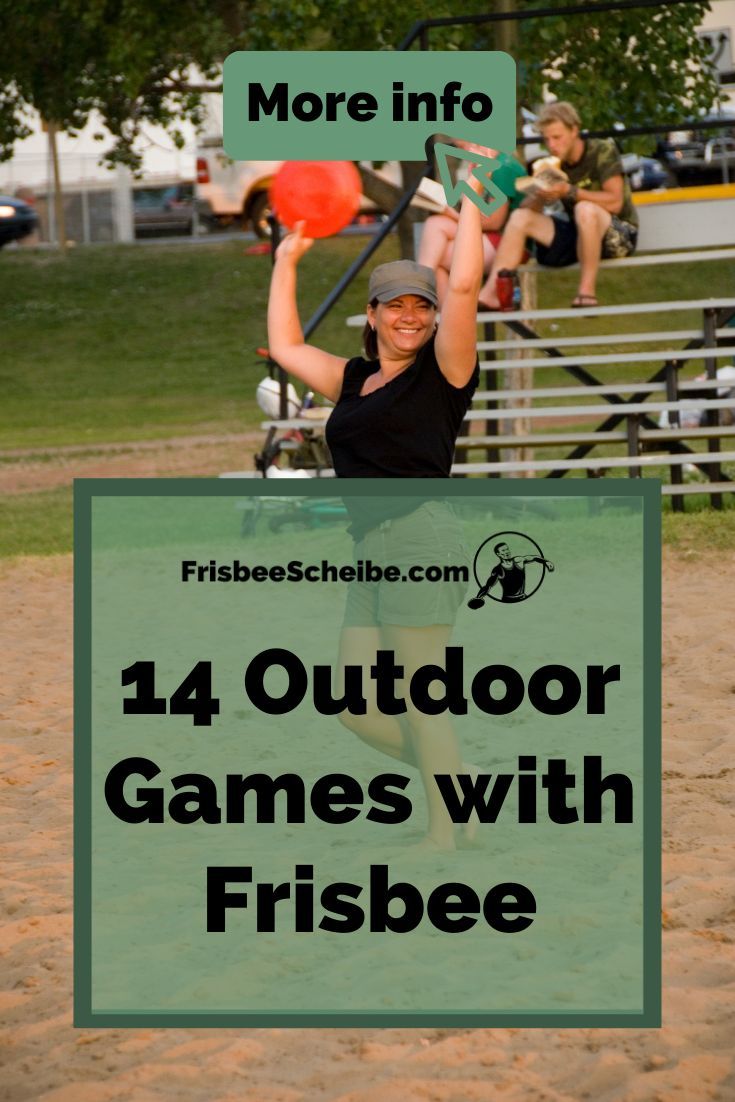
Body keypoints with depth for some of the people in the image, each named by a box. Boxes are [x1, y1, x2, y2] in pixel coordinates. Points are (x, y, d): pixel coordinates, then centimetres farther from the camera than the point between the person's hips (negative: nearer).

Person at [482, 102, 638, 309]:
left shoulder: (602, 151, -11)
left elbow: (615, 202, -21)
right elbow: (527, 208, 0)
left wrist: (569, 191, -28)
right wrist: (540, 196, -23)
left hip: (620, 235, -6)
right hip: (577, 234, 6)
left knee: (586, 209, -37)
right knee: (520, 217, -9)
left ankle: (587, 291, -31)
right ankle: (491, 293, -20)